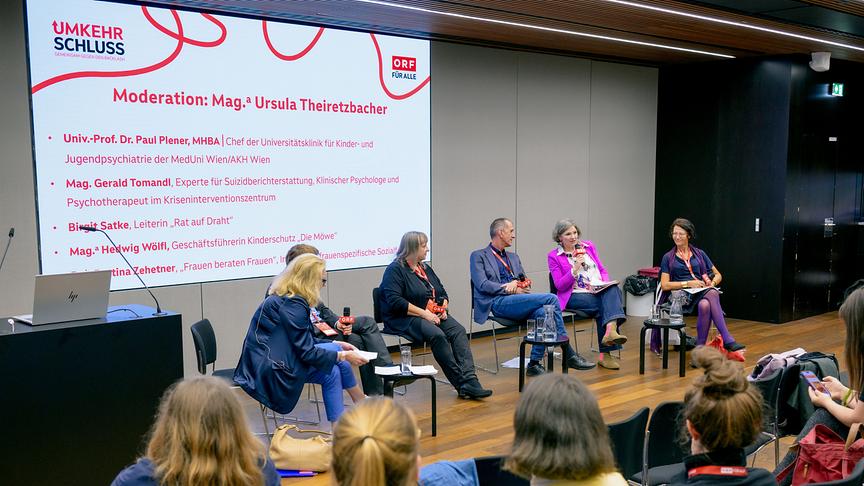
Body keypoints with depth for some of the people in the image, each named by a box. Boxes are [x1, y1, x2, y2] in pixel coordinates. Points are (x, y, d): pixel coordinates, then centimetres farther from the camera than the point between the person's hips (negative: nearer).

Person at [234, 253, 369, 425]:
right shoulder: (292, 305, -20)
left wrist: (336, 345, 11)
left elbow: (305, 341, 18)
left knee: (332, 372, 0)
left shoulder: (282, 298, 10)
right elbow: (306, 352, -19)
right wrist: (343, 356, -12)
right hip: (267, 370, -9)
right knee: (336, 357, -9)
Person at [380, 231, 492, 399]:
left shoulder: (426, 268, 19)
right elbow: (395, 301, -16)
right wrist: (424, 313, -18)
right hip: (404, 319, -7)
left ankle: (469, 381, -32)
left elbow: (442, 293, 24)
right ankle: (461, 383, -27)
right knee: (437, 335, -33)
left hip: (434, 315, 7)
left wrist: (443, 308, 1)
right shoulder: (395, 270, -4)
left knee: (458, 331, -21)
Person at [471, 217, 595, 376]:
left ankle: (534, 364, -25)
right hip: (498, 302, -6)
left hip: (517, 302, 6)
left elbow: (525, 282, 23)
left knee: (543, 312, -31)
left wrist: (517, 283, -2)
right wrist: (512, 289, -12)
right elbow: (482, 285, -7)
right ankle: (568, 354, -17)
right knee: (551, 298, -23)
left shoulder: (513, 257, 28)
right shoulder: (479, 256, 7)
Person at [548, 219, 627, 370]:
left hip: (600, 291, 3)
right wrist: (575, 269, -15)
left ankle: (610, 331, -48)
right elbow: (559, 286, -3)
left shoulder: (588, 246, 16)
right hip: (575, 296, -3)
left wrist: (604, 283, -4)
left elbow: (603, 270, 18)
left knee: (613, 289, -32)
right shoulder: (554, 256, 4)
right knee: (605, 305, -30)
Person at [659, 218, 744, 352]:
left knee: (705, 305, -38)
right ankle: (727, 340, -38)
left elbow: (718, 275, 21)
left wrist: (712, 282, -3)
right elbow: (664, 285, 0)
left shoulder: (699, 254, 17)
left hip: (703, 291, 3)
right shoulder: (668, 258, 10)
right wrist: (688, 283, -11)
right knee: (712, 295, -35)